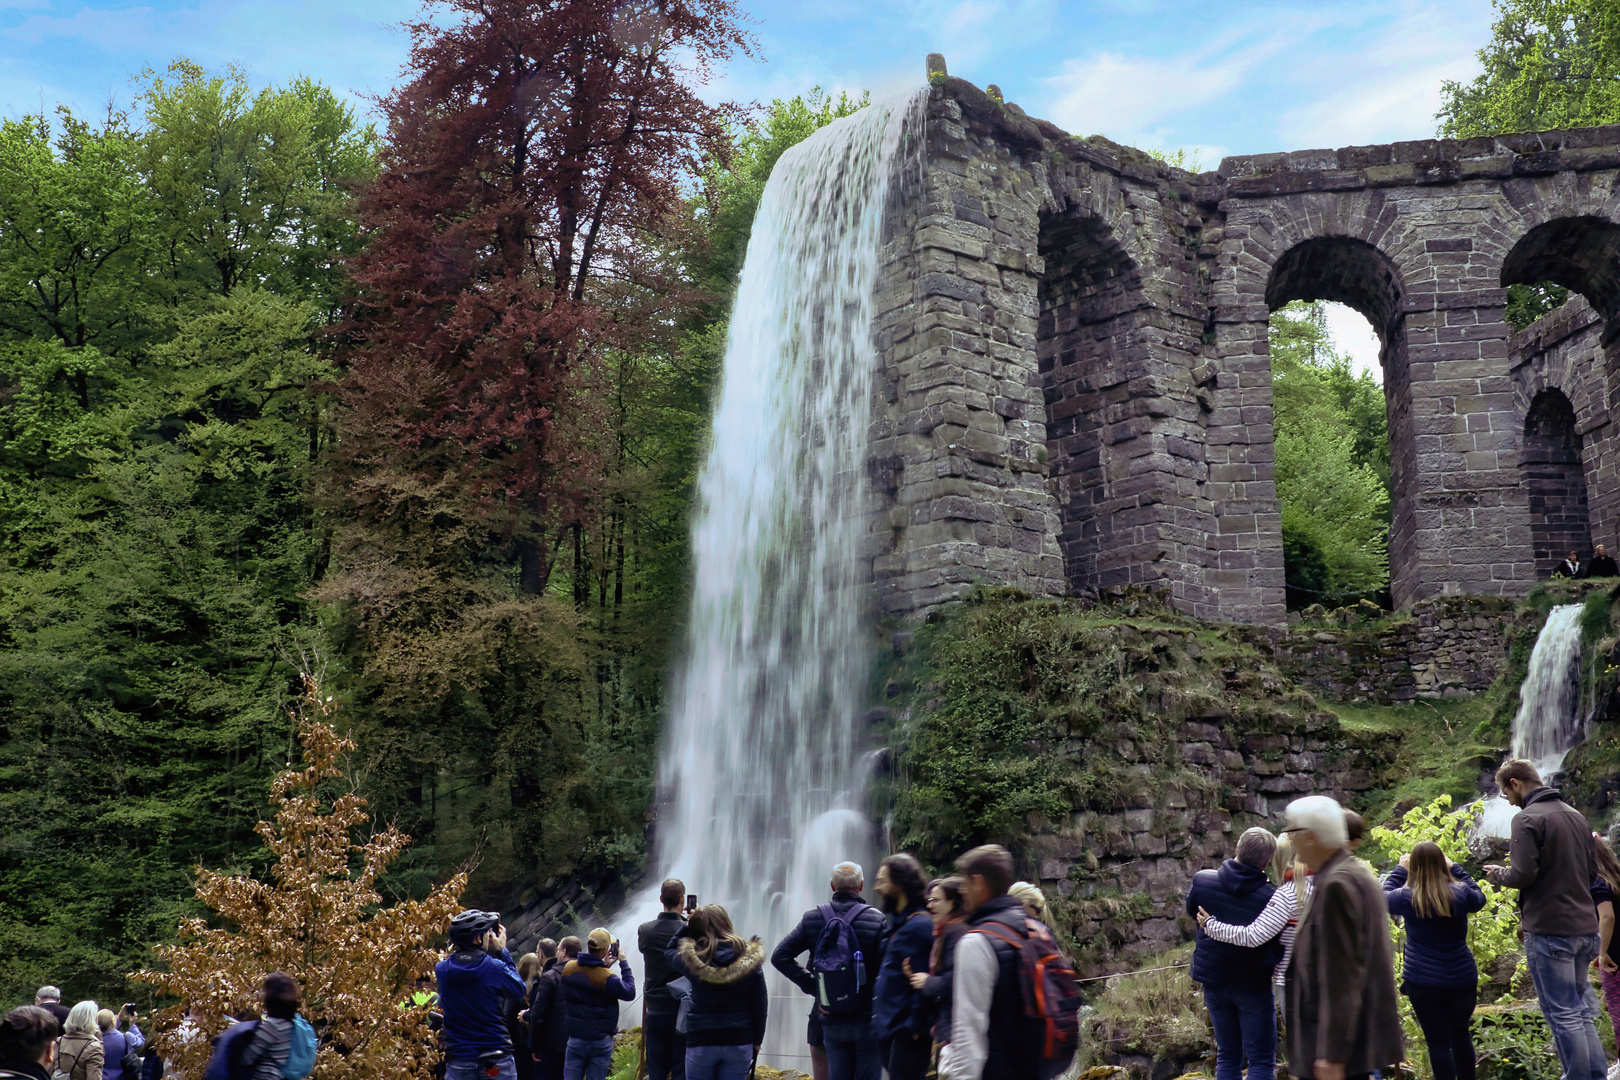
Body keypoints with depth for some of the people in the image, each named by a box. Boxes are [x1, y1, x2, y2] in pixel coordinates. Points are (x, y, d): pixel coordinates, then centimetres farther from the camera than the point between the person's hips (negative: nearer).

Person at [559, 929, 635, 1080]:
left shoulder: (568, 968, -3)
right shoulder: (606, 978, -20)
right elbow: (629, 992, -11)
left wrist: (603, 965, 9)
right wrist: (624, 964, -6)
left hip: (575, 1039, 4)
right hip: (601, 1041, -4)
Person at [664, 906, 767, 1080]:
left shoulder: (693, 959, -9)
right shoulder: (750, 961, -6)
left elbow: (668, 954, 14)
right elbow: (760, 1007, 0)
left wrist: (686, 926, 16)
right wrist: (756, 1041, 12)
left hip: (701, 1041, -1)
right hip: (739, 1043, 1)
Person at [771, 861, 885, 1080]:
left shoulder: (813, 918, 1)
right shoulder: (876, 919, -11)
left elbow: (780, 956, 1)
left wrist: (811, 986, 1)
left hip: (831, 1019, 3)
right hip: (867, 1020, -3)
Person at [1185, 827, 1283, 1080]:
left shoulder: (1202, 881, -12)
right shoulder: (1269, 897, -22)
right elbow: (1276, 950, -15)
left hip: (1213, 980, 4)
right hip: (1252, 984, -4)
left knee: (1227, 1056, 16)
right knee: (1261, 1060, 6)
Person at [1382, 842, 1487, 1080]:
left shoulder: (1408, 898, -11)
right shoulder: (1460, 893, -6)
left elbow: (1385, 897, 10)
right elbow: (1479, 898, 17)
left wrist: (1400, 870, 18)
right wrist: (1455, 869, 20)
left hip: (1423, 982, -3)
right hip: (1463, 978, 3)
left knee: (1438, 1042, 4)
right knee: (1460, 1034, 21)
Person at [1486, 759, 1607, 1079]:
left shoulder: (1527, 818, -13)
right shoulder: (1575, 816, 12)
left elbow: (1523, 875, -19)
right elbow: (1592, 870, 18)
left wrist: (1498, 874, 0)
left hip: (1549, 931, -8)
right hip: (1585, 927, 8)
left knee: (1563, 1014, -1)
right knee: (1580, 1011, 17)